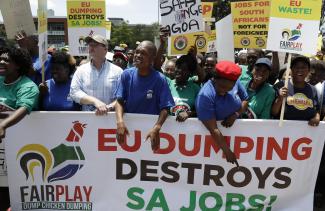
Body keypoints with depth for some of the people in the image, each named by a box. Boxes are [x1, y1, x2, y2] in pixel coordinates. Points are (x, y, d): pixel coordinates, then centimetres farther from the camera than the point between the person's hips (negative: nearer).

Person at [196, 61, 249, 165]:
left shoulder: (234, 82, -11)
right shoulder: (205, 96, -28)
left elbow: (245, 100, 3)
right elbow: (213, 130, -28)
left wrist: (236, 115, -16)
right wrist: (227, 151, -27)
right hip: (217, 138, -5)